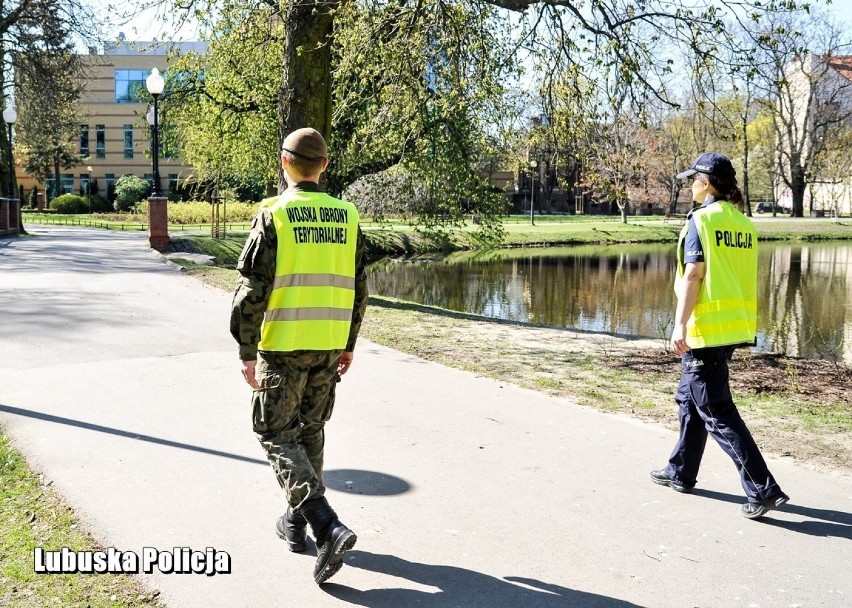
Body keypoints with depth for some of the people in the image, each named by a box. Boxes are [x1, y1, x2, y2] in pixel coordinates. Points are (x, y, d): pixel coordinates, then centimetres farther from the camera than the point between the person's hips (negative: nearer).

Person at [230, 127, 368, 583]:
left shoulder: (273, 215, -10)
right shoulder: (347, 216, 5)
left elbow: (252, 289, -13)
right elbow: (358, 288, 9)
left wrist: (247, 350, -6)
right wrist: (349, 344, 18)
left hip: (283, 345, -5)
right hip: (329, 346, 5)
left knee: (276, 434, 3)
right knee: (310, 432, 18)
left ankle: (327, 526, -11)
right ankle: (296, 521, 30)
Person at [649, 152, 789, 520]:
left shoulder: (701, 219, -12)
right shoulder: (744, 224, 10)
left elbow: (694, 275, -17)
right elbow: (747, 278, 13)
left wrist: (680, 325, -16)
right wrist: (745, 325, 21)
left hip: (706, 328, -8)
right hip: (736, 326, 8)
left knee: (717, 413, -3)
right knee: (690, 399, 21)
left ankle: (763, 490, -5)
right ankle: (681, 472, 31)